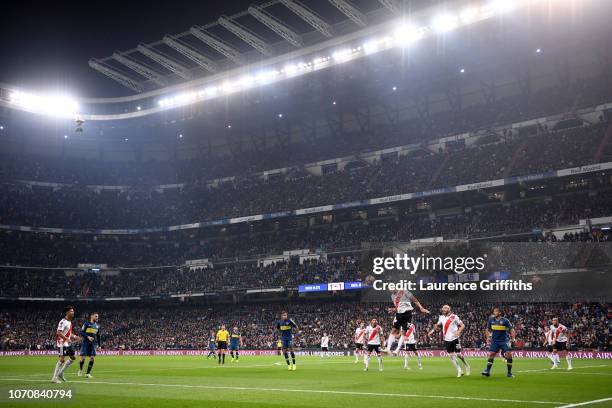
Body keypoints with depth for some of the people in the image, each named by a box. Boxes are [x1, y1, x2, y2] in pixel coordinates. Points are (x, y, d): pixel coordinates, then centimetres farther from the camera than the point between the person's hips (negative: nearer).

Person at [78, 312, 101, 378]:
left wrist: (99, 345, 14)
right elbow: (81, 332, -7)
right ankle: (80, 370, 24)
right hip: (85, 343, -4)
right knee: (83, 358, -4)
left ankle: (88, 373, 3)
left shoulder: (97, 326, 13)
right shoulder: (86, 324, -2)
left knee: (92, 358, -6)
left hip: (93, 344, 4)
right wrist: (88, 337, -21)